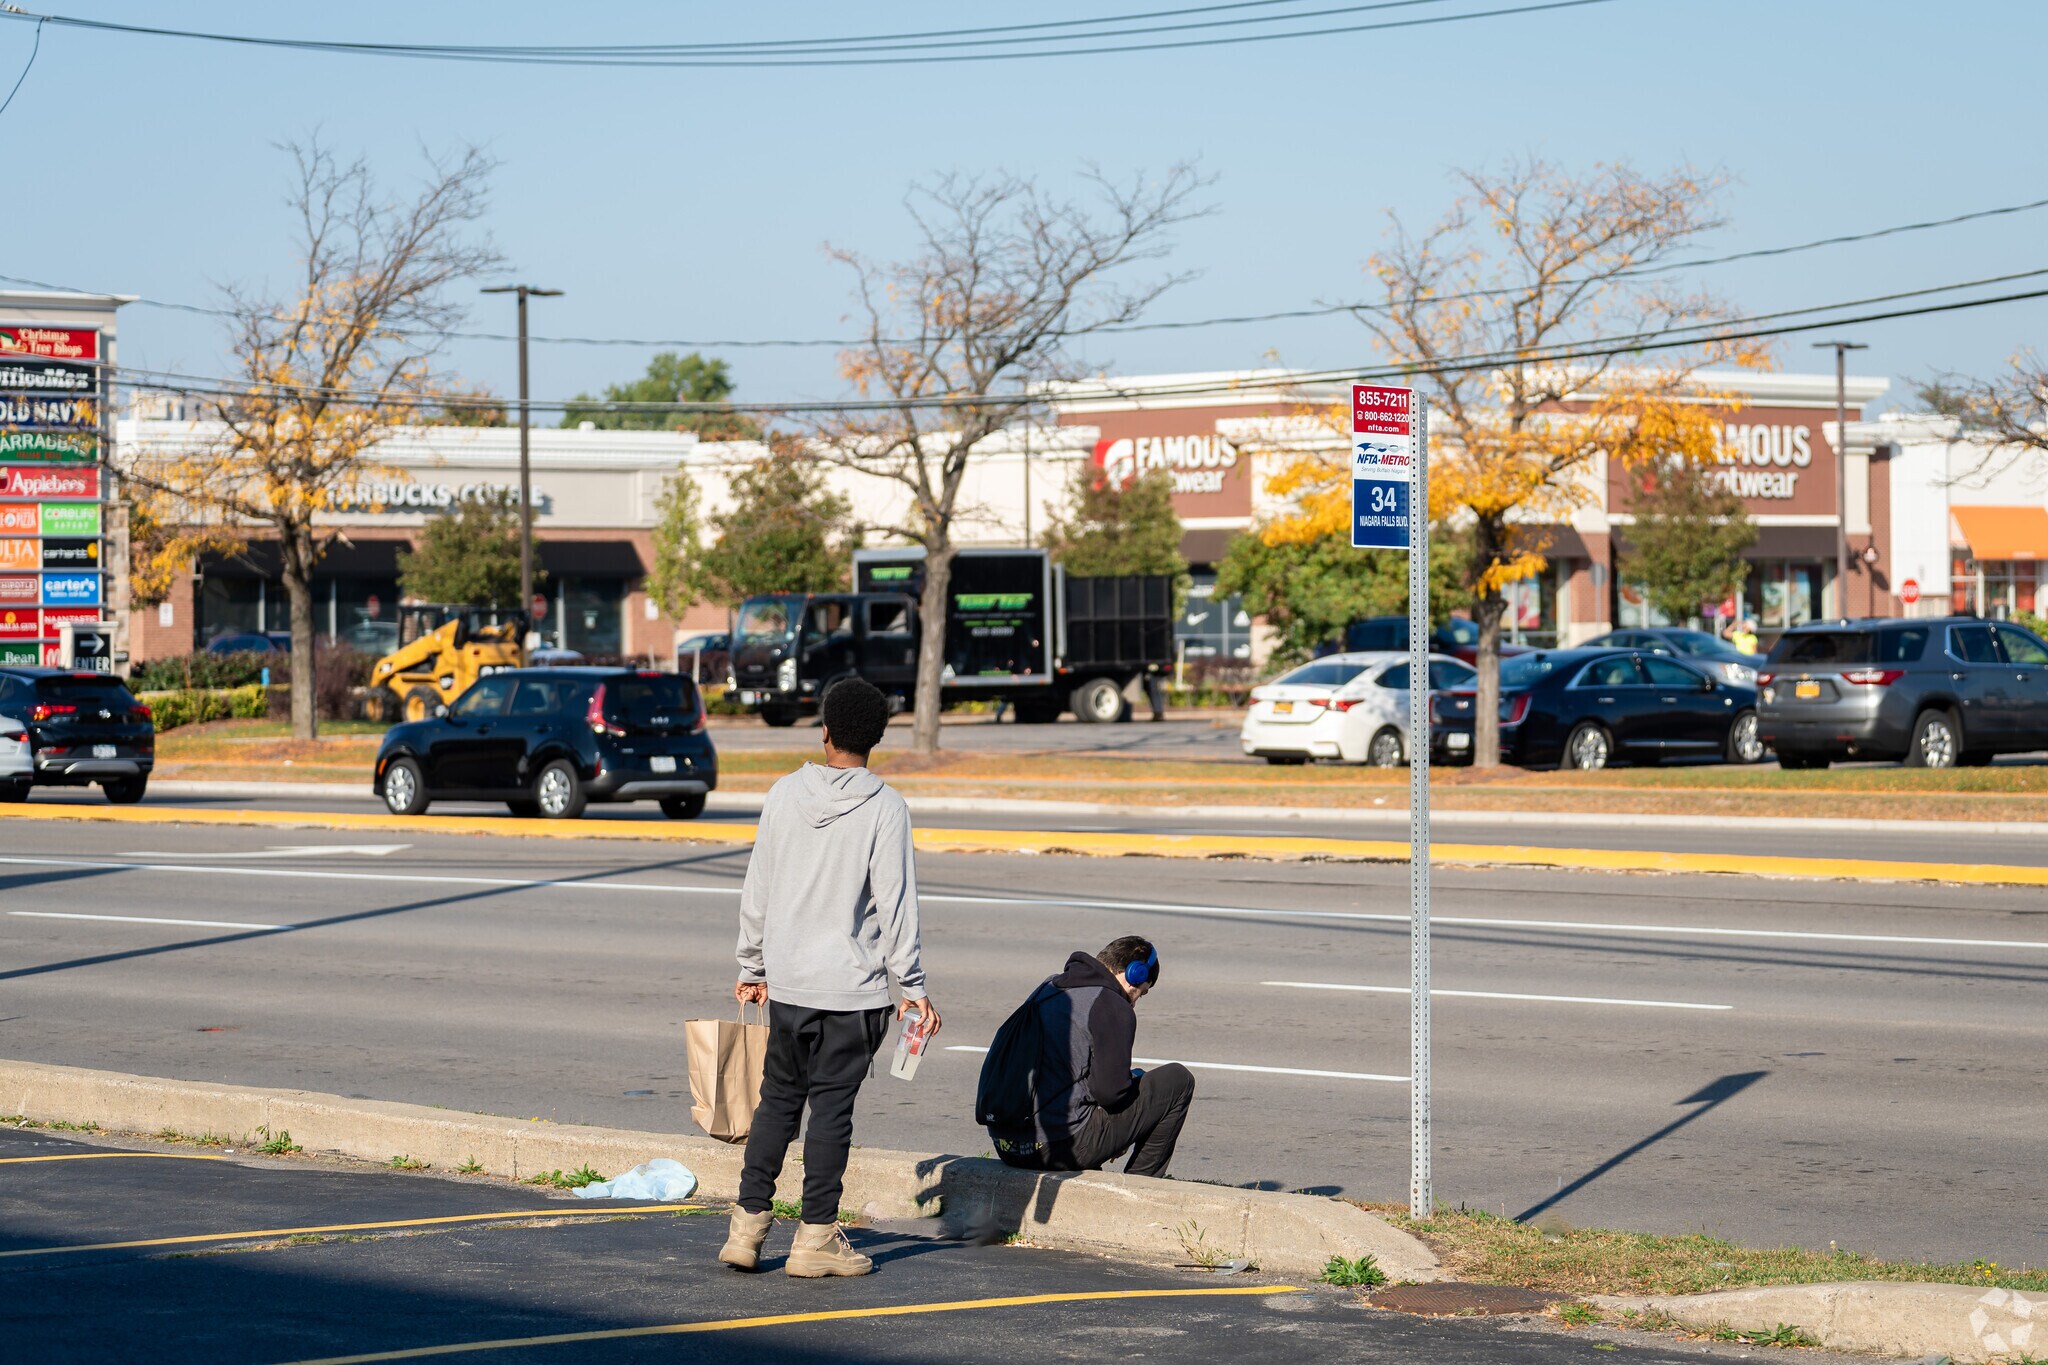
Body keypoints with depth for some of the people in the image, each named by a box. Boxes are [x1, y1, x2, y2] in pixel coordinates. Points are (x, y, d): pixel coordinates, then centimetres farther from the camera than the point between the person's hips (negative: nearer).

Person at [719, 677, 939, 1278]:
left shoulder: (784, 796, 2)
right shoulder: (885, 809, -8)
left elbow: (757, 890, 7)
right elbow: (895, 904, -10)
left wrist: (753, 967, 17)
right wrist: (912, 986, -4)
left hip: (787, 981, 3)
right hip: (852, 988, -3)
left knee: (778, 1098, 14)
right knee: (832, 1106, 2)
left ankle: (748, 1223, 13)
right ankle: (816, 1238, 5)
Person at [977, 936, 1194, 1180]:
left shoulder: (1047, 988, 17)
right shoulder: (1114, 1008, -8)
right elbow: (1110, 1092, -13)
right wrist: (1134, 1083, 10)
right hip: (1061, 1149, -9)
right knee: (1177, 1081, 6)